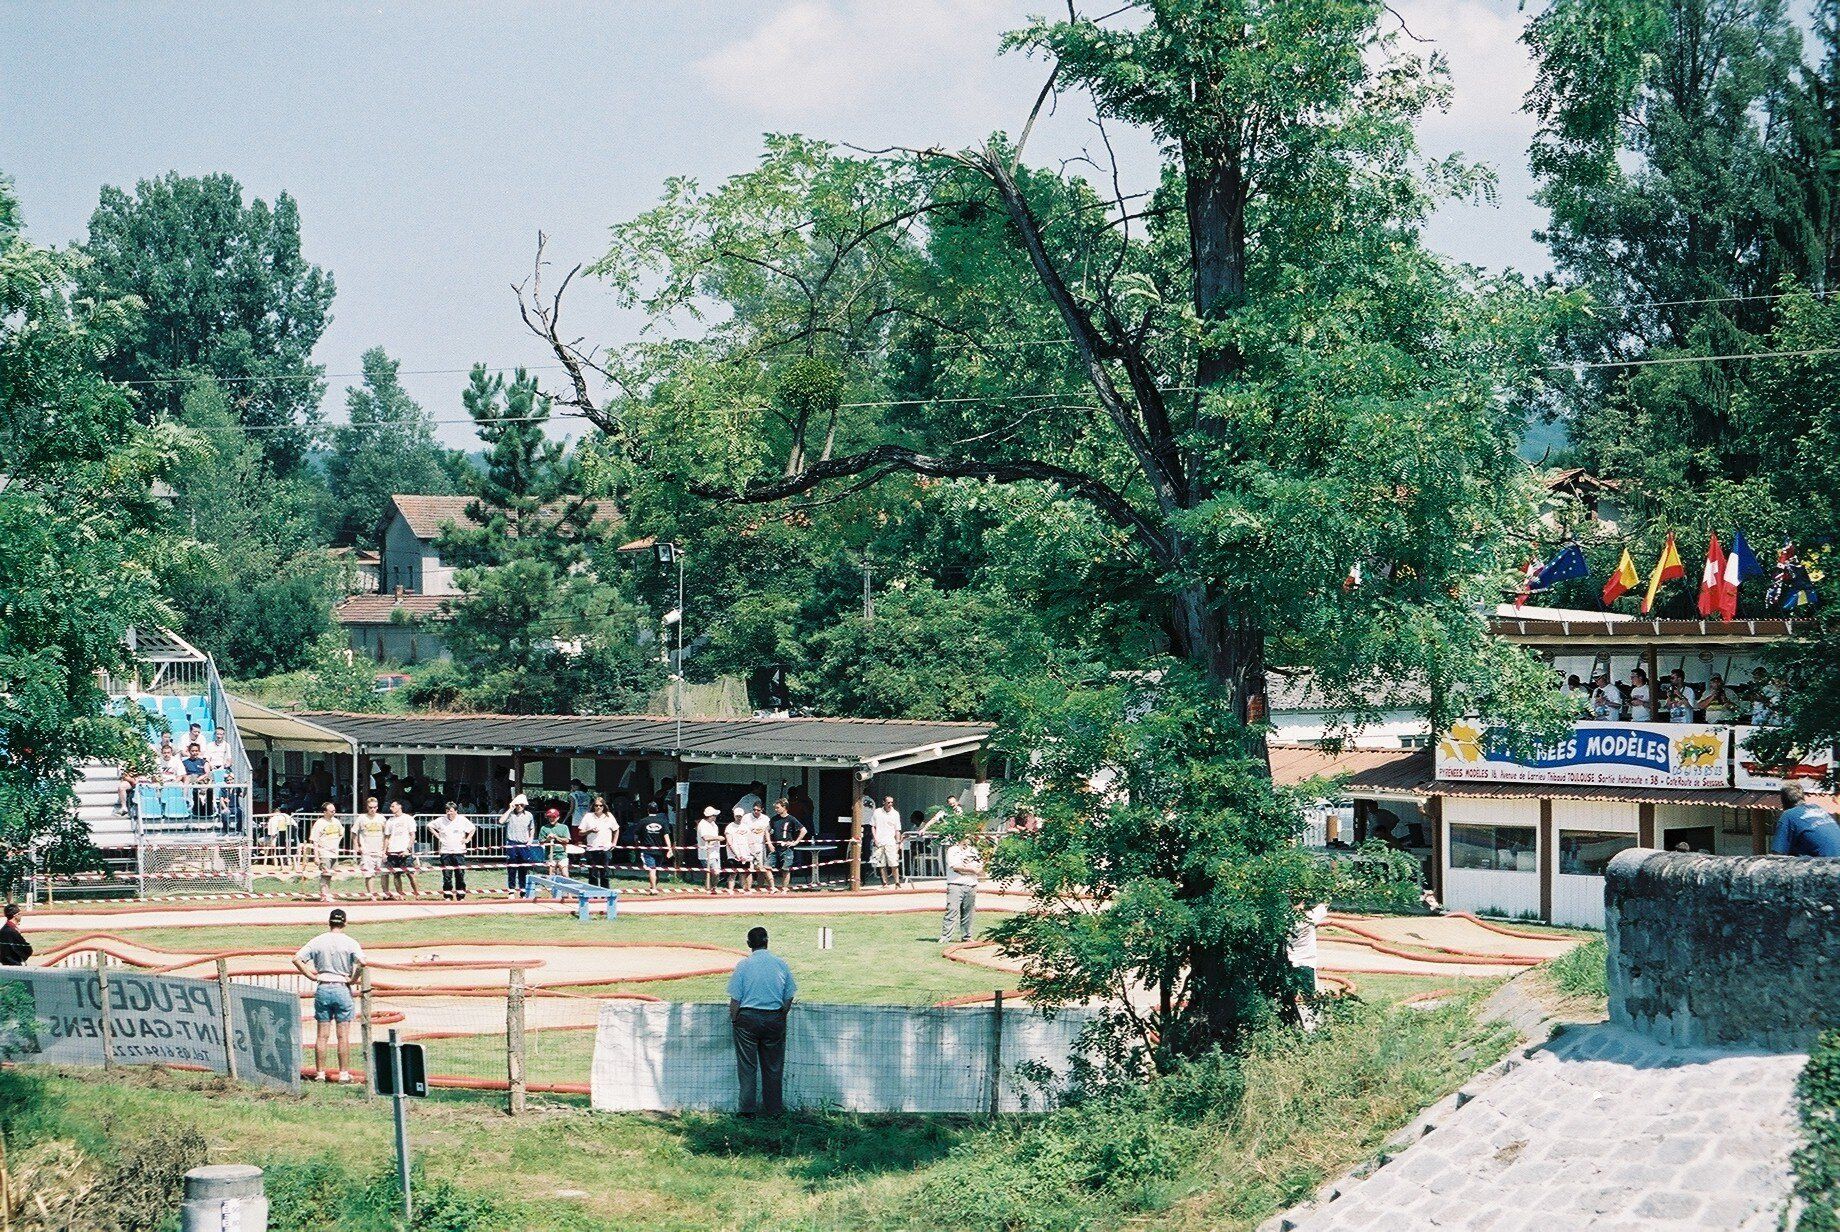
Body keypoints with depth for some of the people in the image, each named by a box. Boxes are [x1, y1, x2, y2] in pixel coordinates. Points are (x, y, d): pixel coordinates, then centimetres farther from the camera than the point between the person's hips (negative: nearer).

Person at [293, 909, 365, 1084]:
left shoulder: (318, 941, 1)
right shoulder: (349, 943, -6)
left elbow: (297, 959, -5)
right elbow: (361, 962, -21)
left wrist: (311, 975, 2)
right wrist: (353, 978, -7)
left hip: (322, 989, 2)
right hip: (342, 989, -2)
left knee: (322, 1035, 7)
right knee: (343, 1035, 3)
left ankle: (320, 1073, 7)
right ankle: (344, 1074, 3)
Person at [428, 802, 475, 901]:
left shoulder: (462, 820, 2)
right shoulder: (441, 820, 2)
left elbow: (472, 829, 16)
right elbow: (430, 826, 15)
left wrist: (467, 839, 6)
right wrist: (437, 836, 7)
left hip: (459, 852, 0)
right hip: (445, 852, 0)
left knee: (460, 874, -1)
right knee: (446, 875, 0)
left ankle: (461, 895, 6)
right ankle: (447, 895, 6)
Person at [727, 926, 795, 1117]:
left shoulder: (743, 965, -8)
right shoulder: (781, 964, 0)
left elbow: (735, 999, -7)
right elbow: (789, 997, 4)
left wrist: (734, 1020, 6)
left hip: (748, 1018, -2)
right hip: (775, 1019, 2)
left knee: (747, 1066, 7)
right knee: (773, 1067, 11)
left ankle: (748, 1109, 8)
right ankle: (774, 1109, 15)